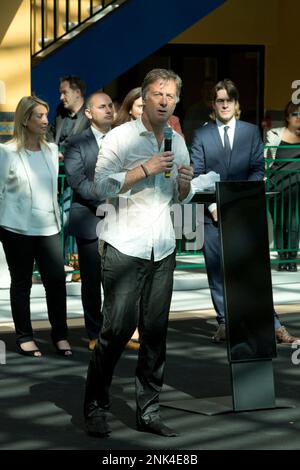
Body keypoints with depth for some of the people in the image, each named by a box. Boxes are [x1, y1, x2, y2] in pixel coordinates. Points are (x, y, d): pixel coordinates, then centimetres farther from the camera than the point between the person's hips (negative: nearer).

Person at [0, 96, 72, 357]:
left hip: (48, 227, 3)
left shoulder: (52, 150, 7)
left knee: (57, 280, -3)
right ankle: (24, 337, 15)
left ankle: (60, 335, 10)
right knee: (22, 283, 6)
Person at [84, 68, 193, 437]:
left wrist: (185, 182, 1)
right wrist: (145, 170, -17)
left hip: (163, 250, 6)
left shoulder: (178, 143, 15)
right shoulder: (120, 137, -3)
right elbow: (102, 186, -12)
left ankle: (148, 411, 11)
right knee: (117, 328, -8)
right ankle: (95, 408, 5)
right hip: (124, 249, -5)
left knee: (155, 331, 5)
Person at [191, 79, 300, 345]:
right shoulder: (202, 135, 9)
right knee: (217, 271, 2)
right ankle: (224, 323, 9)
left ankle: (272, 324, -3)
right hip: (213, 213, 1)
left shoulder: (251, 132, 9)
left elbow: (258, 169, 3)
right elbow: (196, 175, 4)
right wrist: (212, 204, -7)